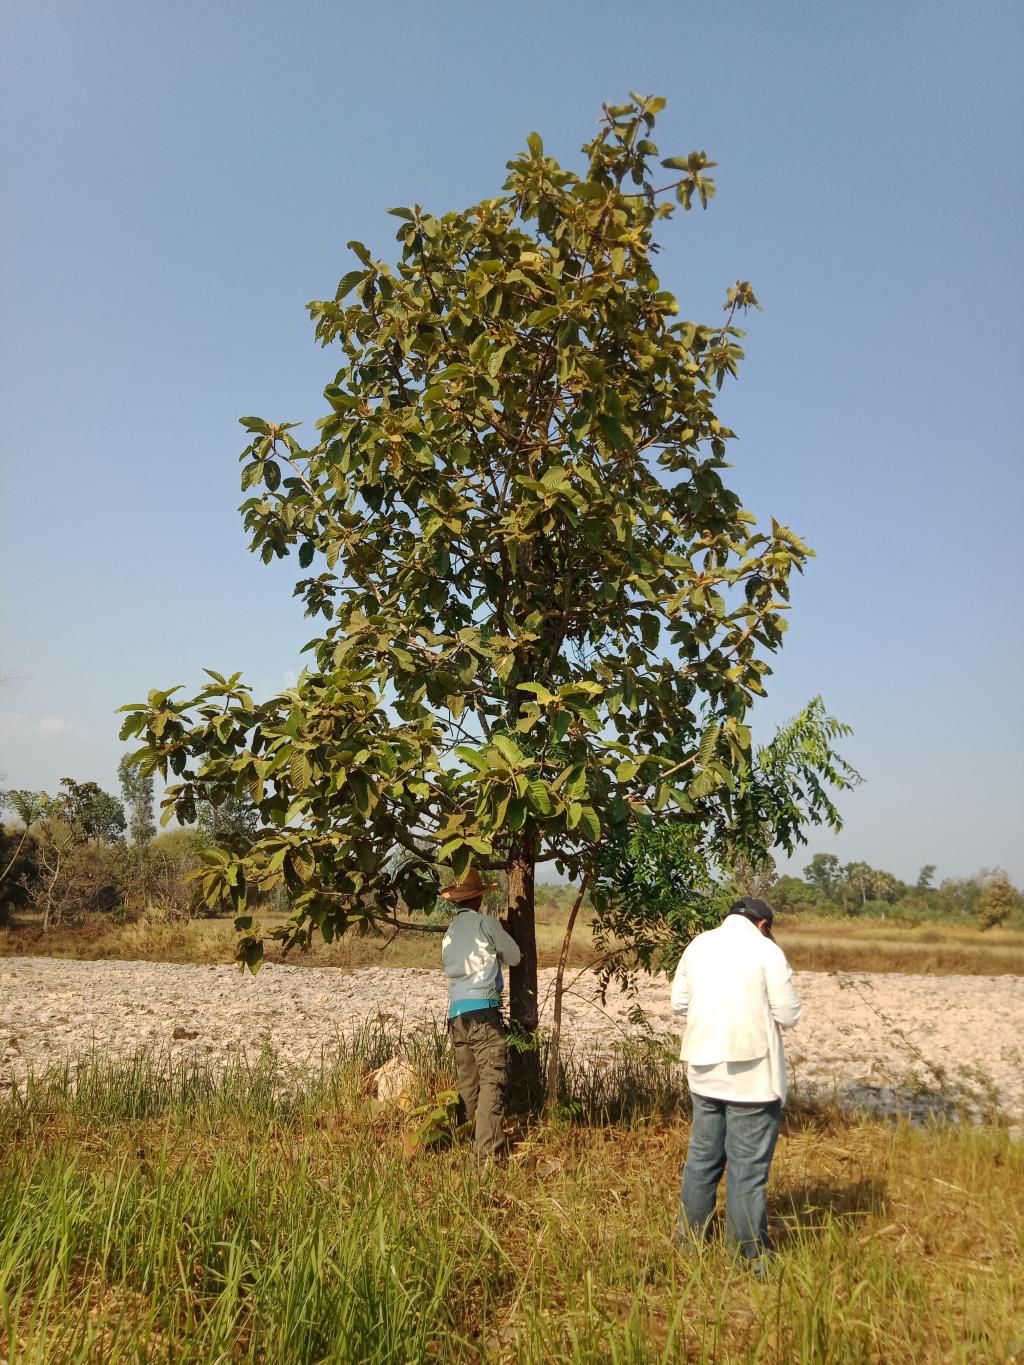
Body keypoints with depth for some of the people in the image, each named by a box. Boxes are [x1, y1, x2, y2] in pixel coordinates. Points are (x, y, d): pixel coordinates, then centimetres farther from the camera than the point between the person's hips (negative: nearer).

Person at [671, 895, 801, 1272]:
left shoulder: (698, 945, 5)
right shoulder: (767, 950, -10)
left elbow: (679, 1003, 10)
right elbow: (787, 1015, -9)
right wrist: (760, 1010, 10)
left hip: (704, 1070, 5)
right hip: (751, 1074, -5)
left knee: (702, 1155, 17)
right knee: (748, 1164, 4)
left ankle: (690, 1237, 28)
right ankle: (749, 1252, 12)